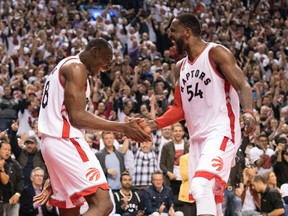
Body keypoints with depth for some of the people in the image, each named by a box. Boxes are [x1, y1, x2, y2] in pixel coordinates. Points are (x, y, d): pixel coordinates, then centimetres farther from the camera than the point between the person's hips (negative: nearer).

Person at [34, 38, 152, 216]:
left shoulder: (65, 66, 24)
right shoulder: (76, 67, -7)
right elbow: (77, 116, -17)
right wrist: (123, 128, -16)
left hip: (51, 141, 11)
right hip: (66, 141, -11)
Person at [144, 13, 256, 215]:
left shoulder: (216, 53, -5)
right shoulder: (180, 67, 17)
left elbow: (243, 86, -14)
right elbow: (180, 109, 22)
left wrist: (248, 112, -33)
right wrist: (155, 124, 7)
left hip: (220, 133, -8)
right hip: (197, 138, 8)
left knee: (201, 186, -26)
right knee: (210, 197, 7)